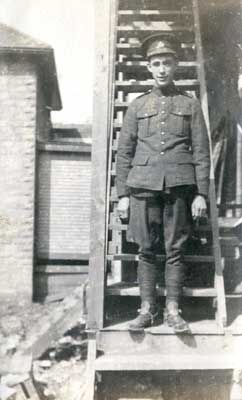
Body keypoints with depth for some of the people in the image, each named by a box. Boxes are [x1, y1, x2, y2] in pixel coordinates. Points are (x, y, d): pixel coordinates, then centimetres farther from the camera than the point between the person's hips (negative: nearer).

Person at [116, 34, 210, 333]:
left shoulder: (190, 104, 10)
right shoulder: (137, 106, 12)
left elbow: (201, 152, 5)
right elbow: (124, 153, 10)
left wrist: (201, 193, -2)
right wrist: (122, 194, 3)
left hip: (179, 187, -1)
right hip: (144, 185, 1)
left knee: (175, 250, 2)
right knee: (146, 250, 4)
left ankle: (173, 310, 12)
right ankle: (147, 309, 13)